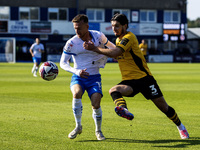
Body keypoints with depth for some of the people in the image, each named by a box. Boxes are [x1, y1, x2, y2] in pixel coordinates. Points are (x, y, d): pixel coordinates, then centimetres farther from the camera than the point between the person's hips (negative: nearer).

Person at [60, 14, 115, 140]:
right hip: (78, 77, -1)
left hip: (94, 77, 1)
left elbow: (111, 47, 18)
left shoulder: (98, 36, -4)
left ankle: (98, 131, 13)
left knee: (96, 104, -16)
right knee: (77, 93, -31)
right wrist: (76, 71, -20)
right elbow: (63, 62, -5)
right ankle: (78, 126, -11)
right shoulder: (71, 43, -8)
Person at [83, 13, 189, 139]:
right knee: (114, 90, -28)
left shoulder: (129, 37, -14)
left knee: (163, 106, 0)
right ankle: (123, 109, -58)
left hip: (144, 78, -6)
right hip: (129, 81, 6)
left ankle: (181, 127, 24)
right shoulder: (119, 40, 13)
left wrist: (95, 48, -25)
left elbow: (115, 53, -28)